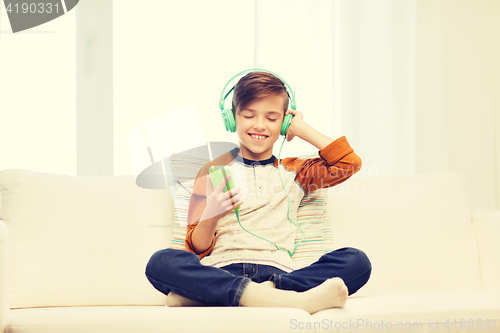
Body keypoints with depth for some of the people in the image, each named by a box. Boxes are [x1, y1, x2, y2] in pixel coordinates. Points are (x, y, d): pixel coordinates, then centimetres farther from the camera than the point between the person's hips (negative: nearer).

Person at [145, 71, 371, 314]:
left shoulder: (293, 172, 27)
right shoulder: (212, 172, 20)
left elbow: (349, 162, 13)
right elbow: (197, 249, 13)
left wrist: (303, 129, 21)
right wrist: (211, 216, -11)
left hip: (277, 272, 2)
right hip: (222, 271, -1)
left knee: (356, 261, -27)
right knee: (160, 262, -34)